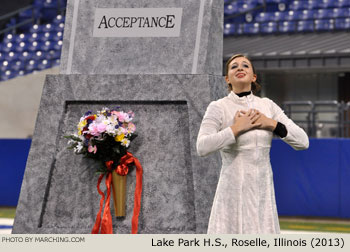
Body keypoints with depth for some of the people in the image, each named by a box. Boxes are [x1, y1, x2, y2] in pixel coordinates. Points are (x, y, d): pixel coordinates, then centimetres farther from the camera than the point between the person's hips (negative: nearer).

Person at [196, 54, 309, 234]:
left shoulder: (268, 106, 8)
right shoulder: (218, 108, -4)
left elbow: (302, 141, 4)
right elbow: (202, 147, -20)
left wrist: (272, 124, -8)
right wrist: (236, 128, -18)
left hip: (263, 192, 4)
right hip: (234, 190, -4)